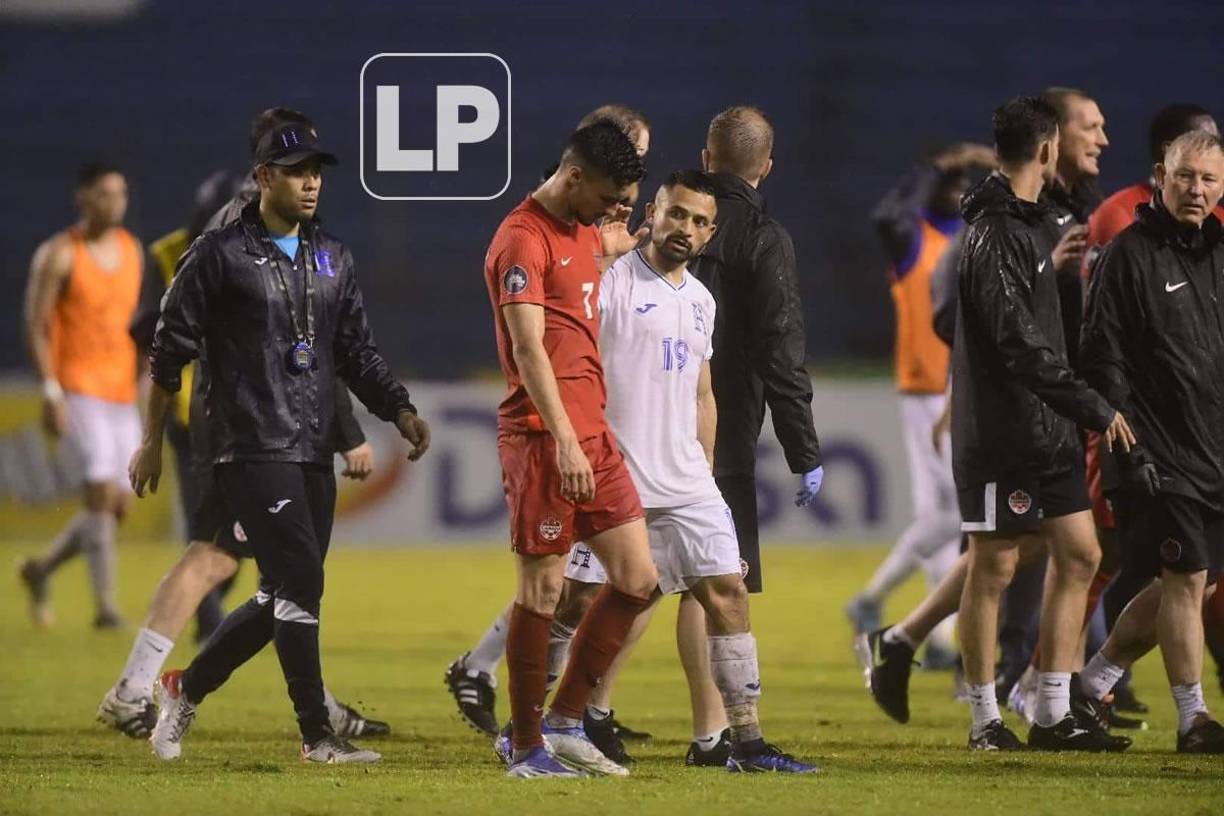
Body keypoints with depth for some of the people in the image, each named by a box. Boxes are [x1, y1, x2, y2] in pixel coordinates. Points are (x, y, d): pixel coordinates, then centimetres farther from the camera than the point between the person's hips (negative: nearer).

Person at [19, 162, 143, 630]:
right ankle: (105, 604, -15)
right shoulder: (58, 254, -8)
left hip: (120, 393, 6)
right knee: (102, 488, -20)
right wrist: (51, 393, -17)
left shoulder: (132, 250, 10)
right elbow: (35, 326, -10)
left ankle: (42, 570, 27)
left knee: (118, 505, 4)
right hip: (76, 387, -6)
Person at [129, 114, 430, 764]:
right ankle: (317, 734, -10)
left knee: (285, 596, 8)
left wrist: (399, 411, 0)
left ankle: (185, 690, 26)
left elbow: (357, 354, 16)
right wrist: (152, 442, -1)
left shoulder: (332, 260, 15)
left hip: (314, 453, 7)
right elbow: (170, 351, -1)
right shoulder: (219, 255, -4)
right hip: (251, 449, -7)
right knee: (300, 583, -14)